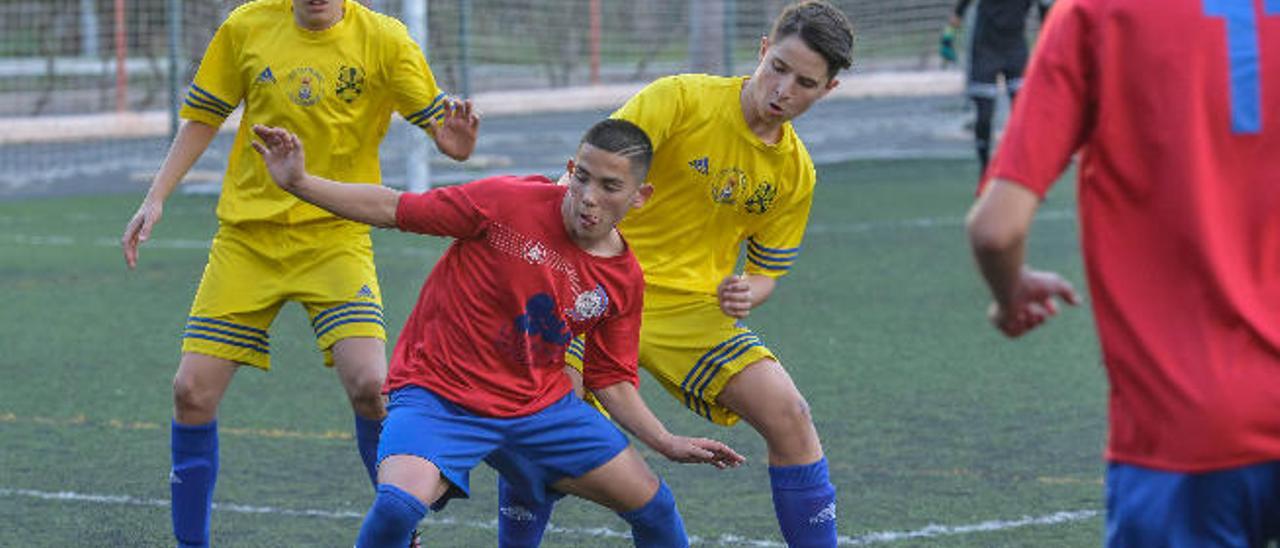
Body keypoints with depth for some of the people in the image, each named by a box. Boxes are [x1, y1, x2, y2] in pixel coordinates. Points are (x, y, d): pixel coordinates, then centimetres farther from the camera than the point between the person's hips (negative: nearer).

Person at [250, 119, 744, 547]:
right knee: (400, 502, -33)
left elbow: (610, 381, 11)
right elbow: (394, 209, -11)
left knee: (652, 505, 3)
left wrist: (668, 444, 2)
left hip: (538, 407, 5)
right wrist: (298, 183, -19)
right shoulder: (508, 202, -15)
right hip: (438, 395, -5)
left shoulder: (625, 280, 0)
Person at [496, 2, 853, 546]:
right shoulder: (682, 98, -11)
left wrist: (746, 292, -10)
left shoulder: (796, 172, 3)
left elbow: (765, 270, 13)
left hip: (694, 307, 3)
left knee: (789, 417, -13)